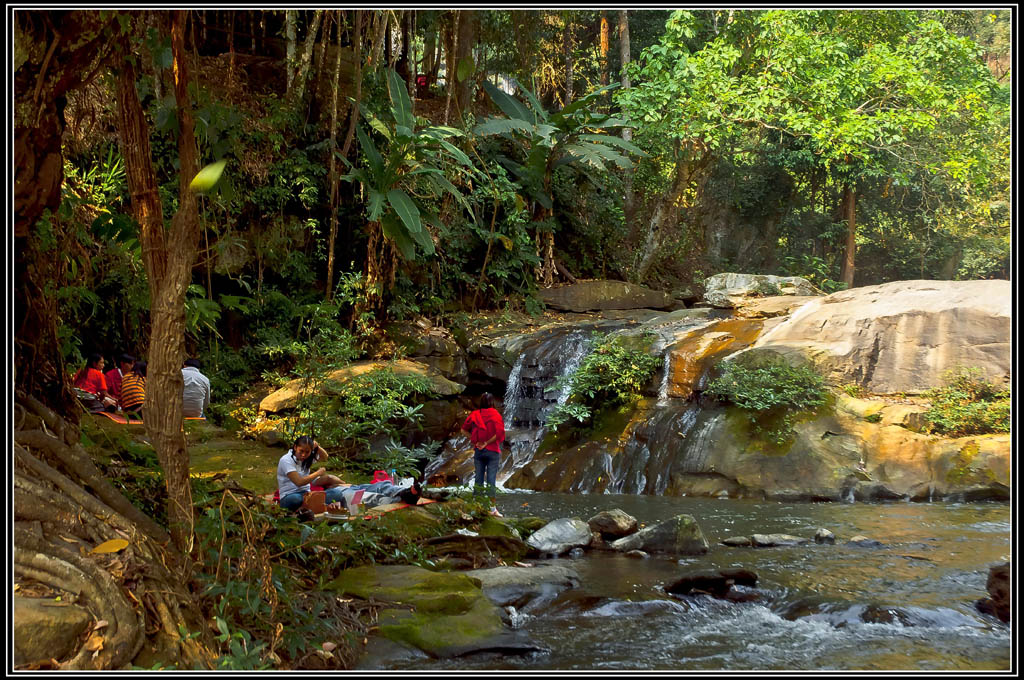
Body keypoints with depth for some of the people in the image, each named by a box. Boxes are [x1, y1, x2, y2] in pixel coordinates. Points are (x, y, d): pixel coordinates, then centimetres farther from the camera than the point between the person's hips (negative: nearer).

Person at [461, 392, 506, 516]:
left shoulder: (474, 415, 2)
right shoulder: (495, 415, -9)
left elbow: (464, 429, 7)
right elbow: (500, 433, -18)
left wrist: (473, 441, 4)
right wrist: (487, 442, -10)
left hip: (478, 450, 3)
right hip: (492, 450, -3)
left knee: (478, 478, 8)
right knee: (491, 479, -1)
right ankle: (492, 508, 0)